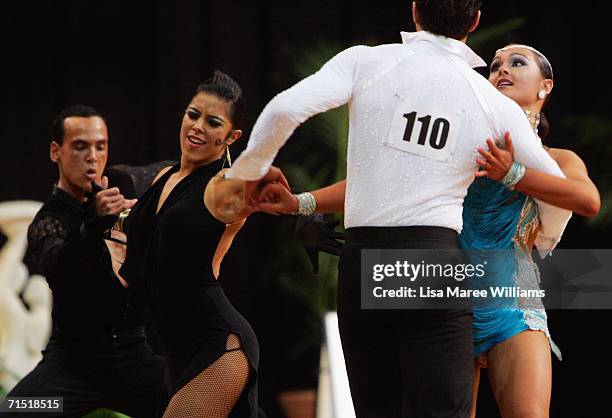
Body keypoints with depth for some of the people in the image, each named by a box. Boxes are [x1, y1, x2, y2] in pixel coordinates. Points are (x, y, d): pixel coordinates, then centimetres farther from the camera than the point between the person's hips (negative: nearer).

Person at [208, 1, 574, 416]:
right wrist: (540, 246, 37)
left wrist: (248, 171, 8)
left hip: (361, 260, 1)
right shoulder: (495, 104, 7)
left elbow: (284, 109, -10)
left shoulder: (366, 63, 3)